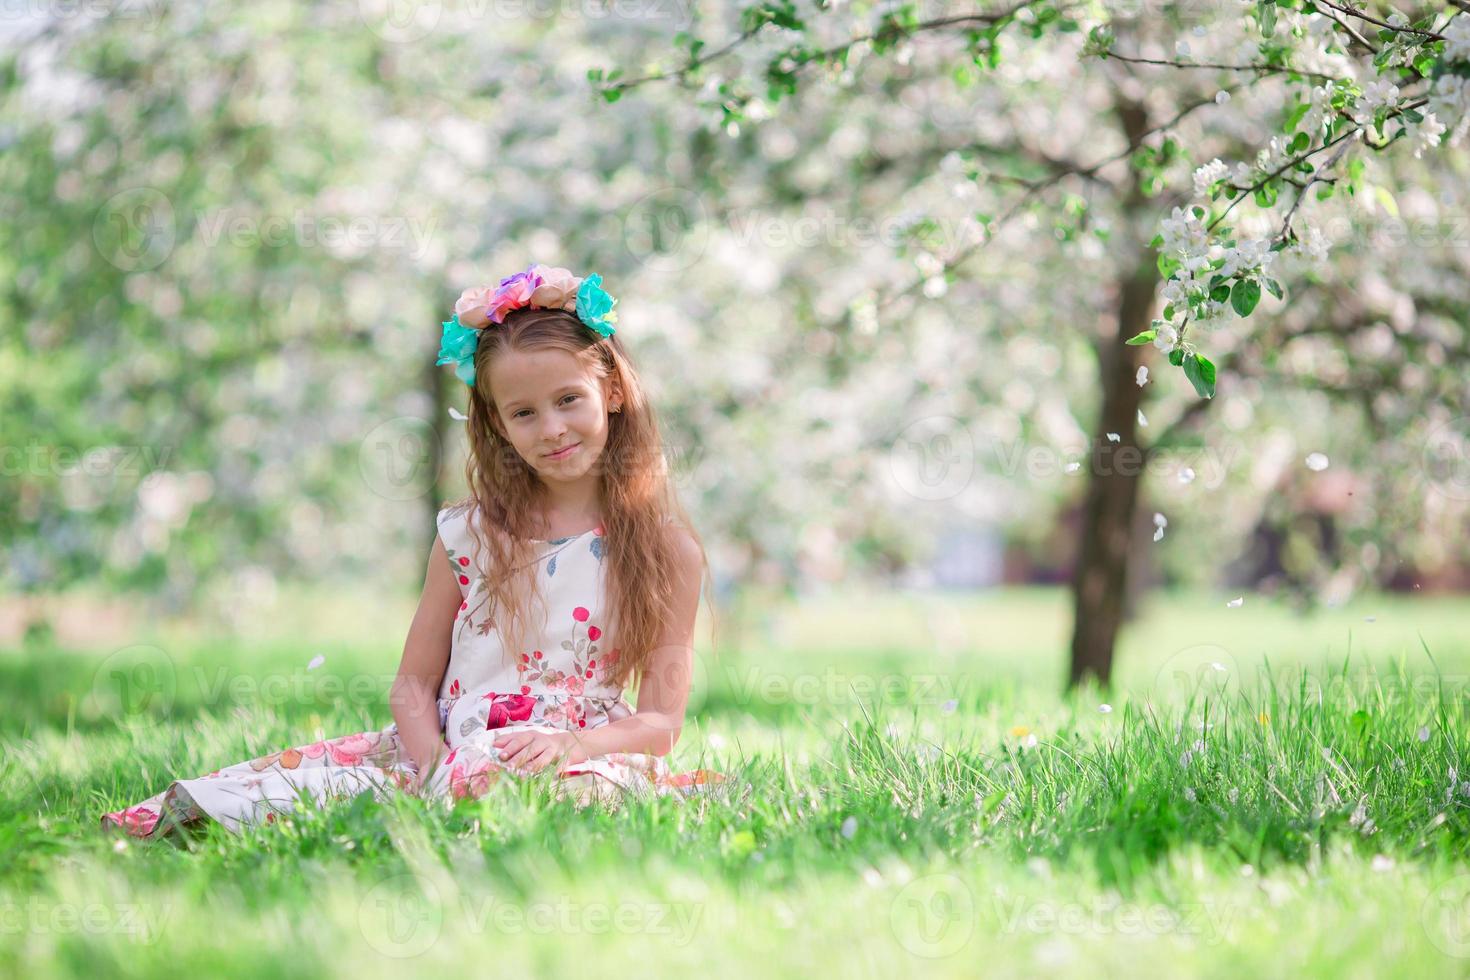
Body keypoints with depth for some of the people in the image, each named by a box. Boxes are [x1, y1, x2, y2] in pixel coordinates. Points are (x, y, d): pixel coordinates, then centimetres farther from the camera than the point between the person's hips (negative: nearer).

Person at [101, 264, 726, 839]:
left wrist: (573, 744, -19)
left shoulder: (667, 550, 3)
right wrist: (437, 763, -14)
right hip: (456, 750, 3)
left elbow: (662, 722, 1)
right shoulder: (468, 534, 8)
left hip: (581, 763, -3)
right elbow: (413, 684, 8)